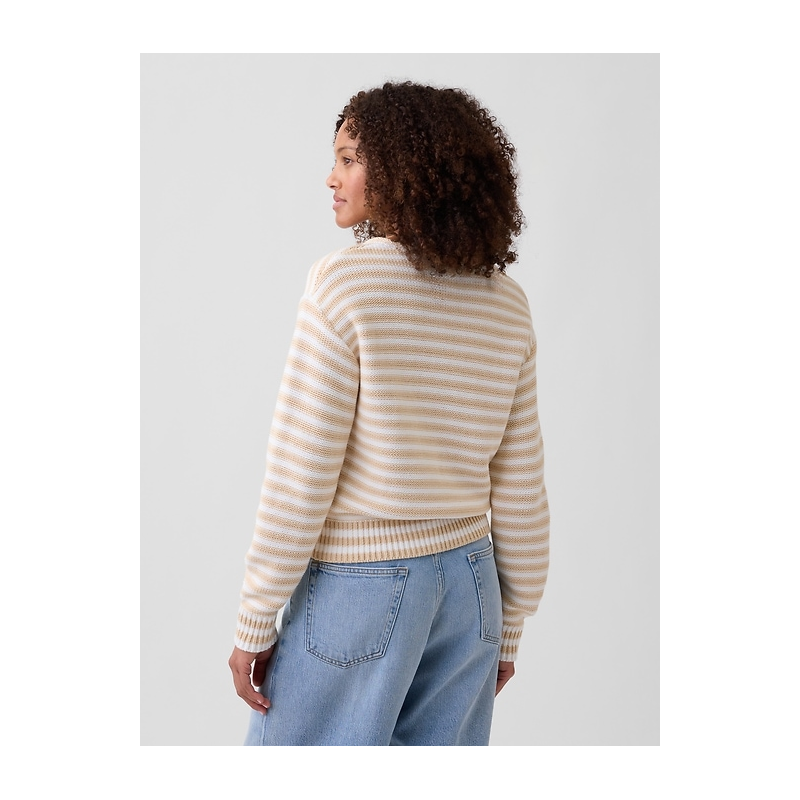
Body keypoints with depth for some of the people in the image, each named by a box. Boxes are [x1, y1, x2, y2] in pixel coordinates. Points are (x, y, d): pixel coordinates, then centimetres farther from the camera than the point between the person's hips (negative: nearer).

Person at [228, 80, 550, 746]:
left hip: (356, 588, -5)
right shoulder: (507, 303, 1)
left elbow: (300, 477, -16)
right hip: (467, 582, 6)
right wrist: (508, 629, 15)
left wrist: (254, 627, -6)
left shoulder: (345, 282, -16)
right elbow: (521, 487, 5)